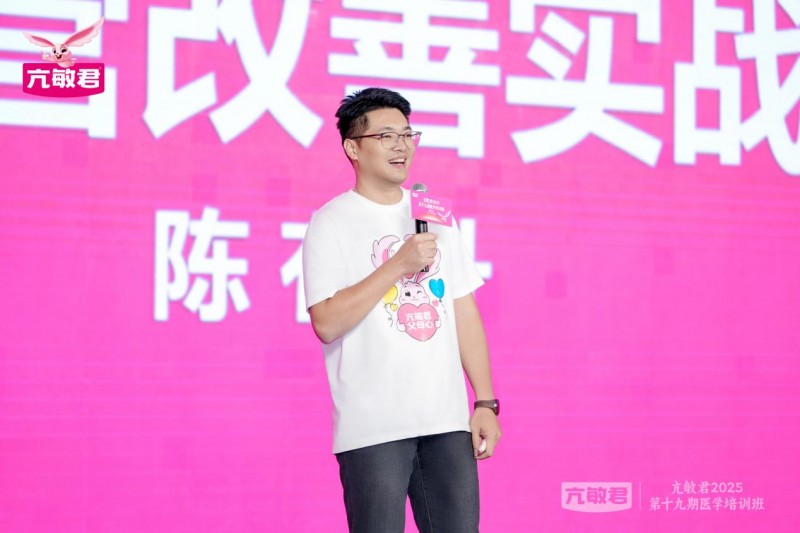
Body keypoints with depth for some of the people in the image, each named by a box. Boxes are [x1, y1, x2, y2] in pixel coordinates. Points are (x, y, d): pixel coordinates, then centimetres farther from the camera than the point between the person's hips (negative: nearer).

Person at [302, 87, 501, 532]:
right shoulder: (333, 223, -3)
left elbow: (465, 313, 14)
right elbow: (327, 324, -13)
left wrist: (486, 402, 7)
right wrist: (398, 265, -15)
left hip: (448, 422, 5)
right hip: (374, 428, -5)